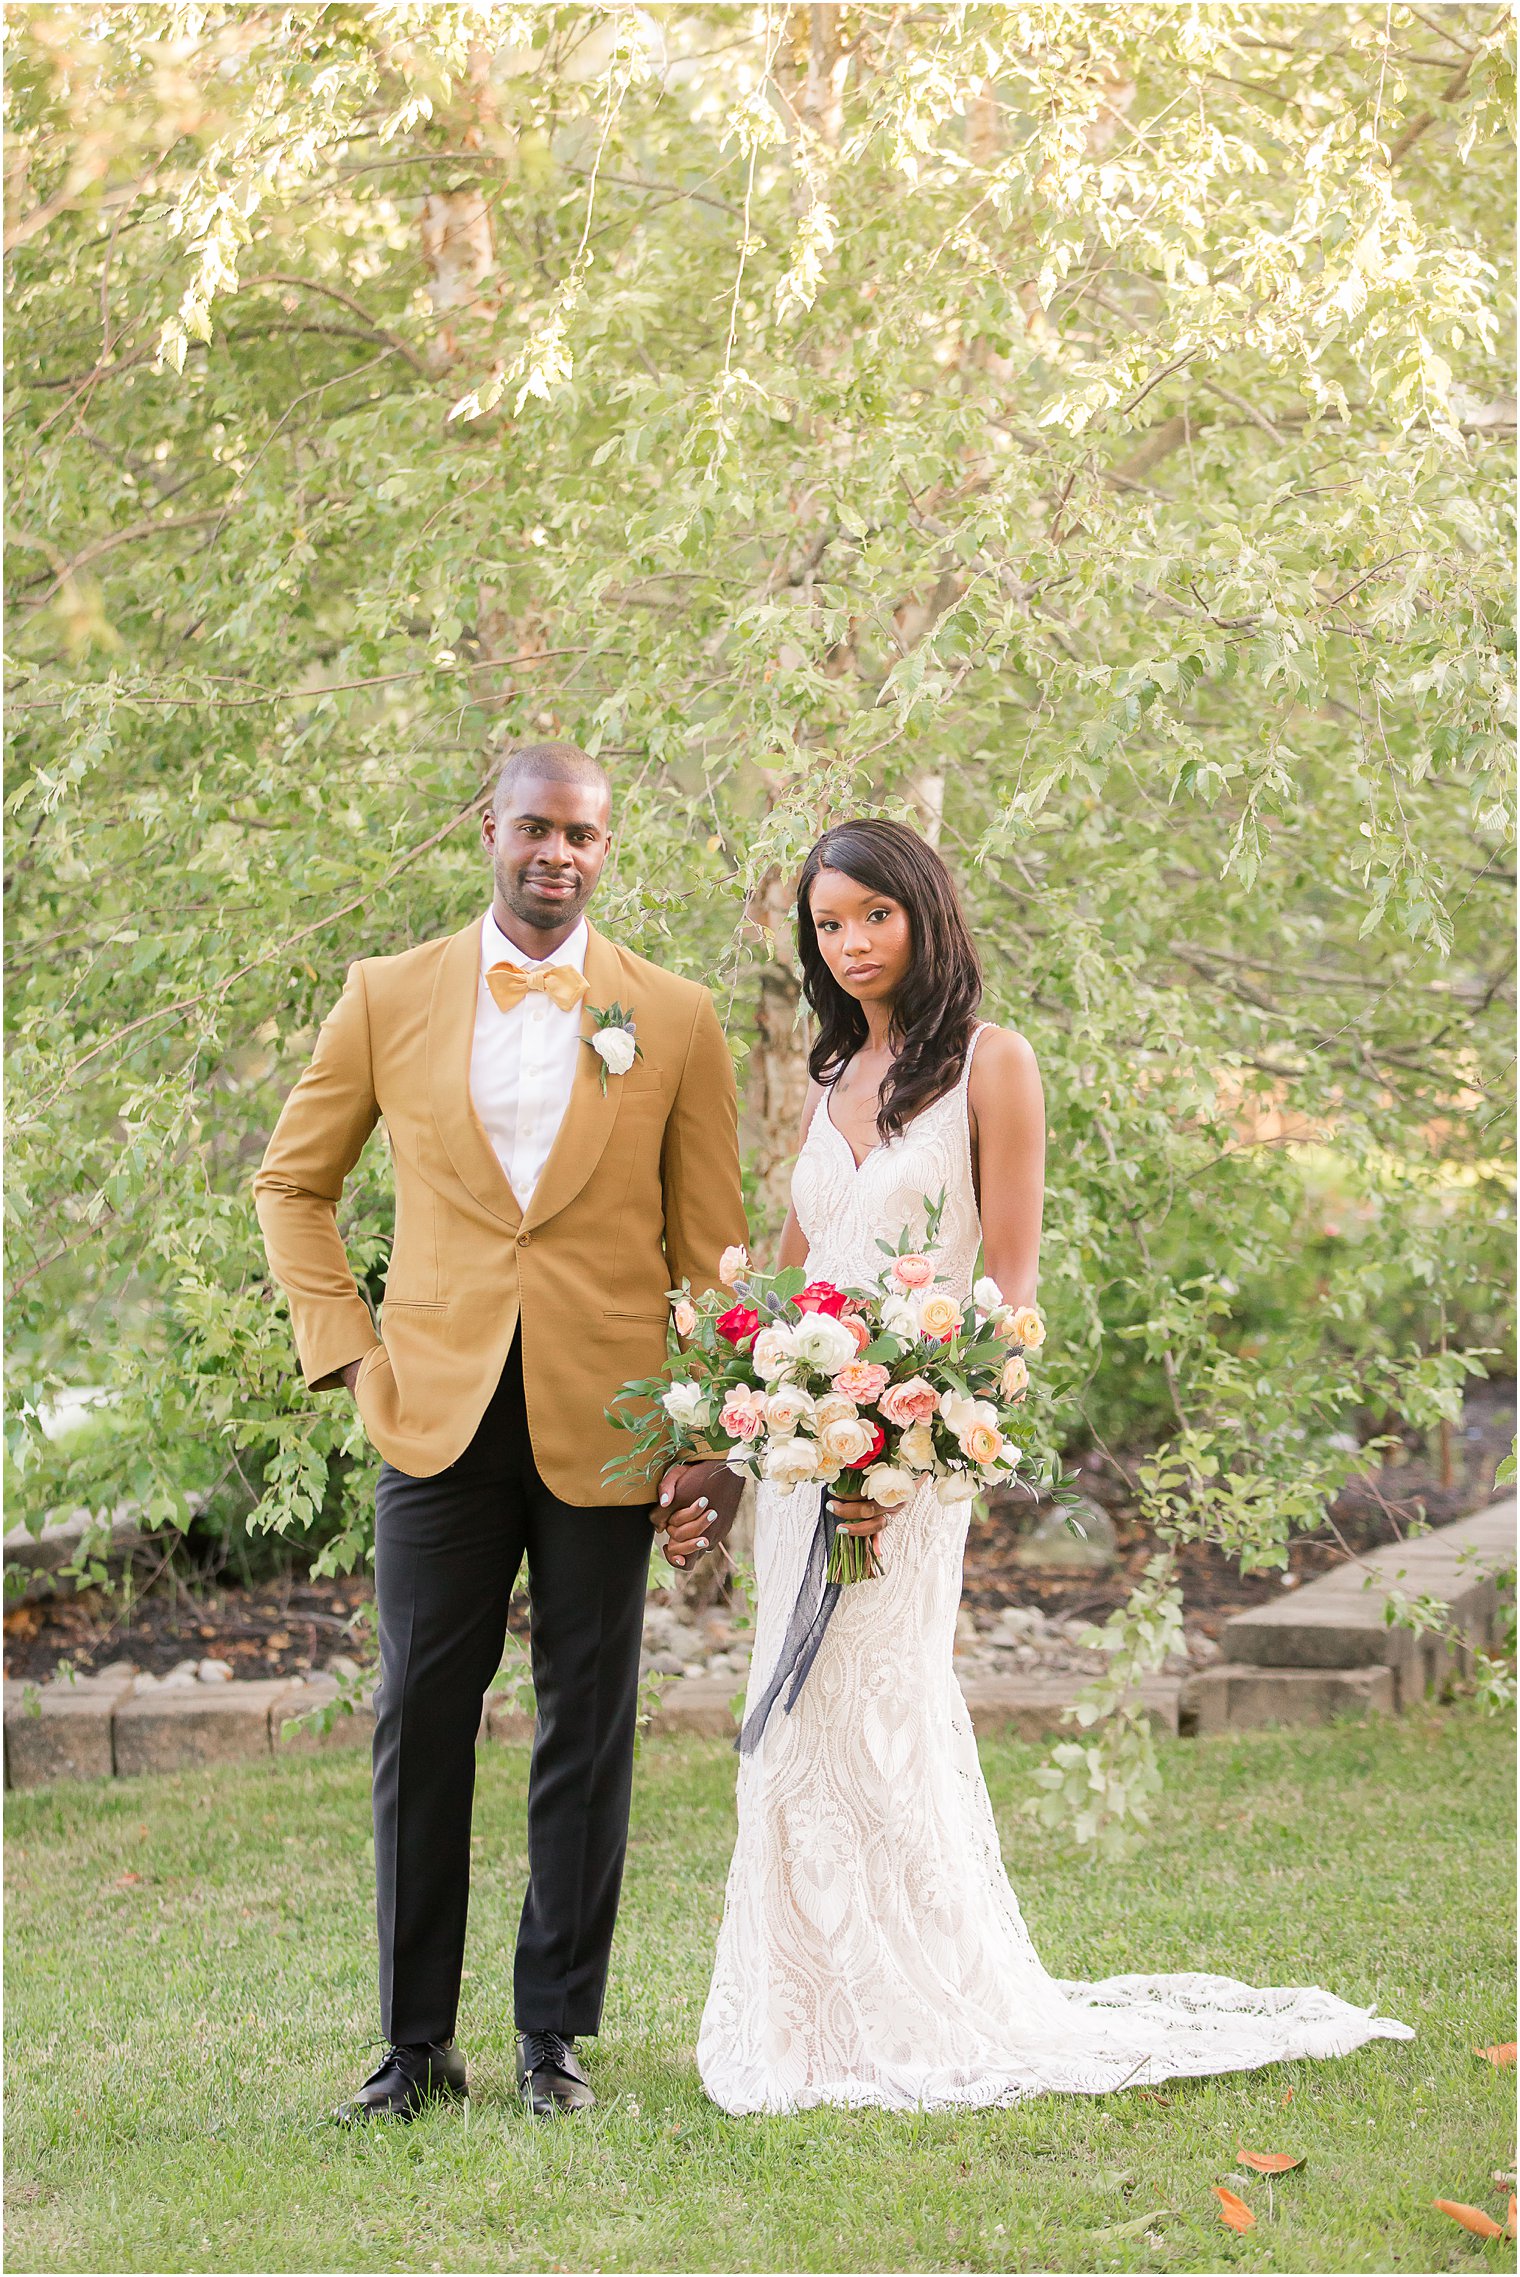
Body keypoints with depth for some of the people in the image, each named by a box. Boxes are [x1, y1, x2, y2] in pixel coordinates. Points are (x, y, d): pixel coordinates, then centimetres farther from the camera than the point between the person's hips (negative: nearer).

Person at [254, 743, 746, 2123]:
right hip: (442, 1421, 0)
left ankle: (556, 2034, 18)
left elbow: (709, 1247, 5)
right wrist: (346, 1349, 2)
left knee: (589, 1729, 6)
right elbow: (293, 1183, 14)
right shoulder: (389, 999, 5)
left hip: (607, 1425, 0)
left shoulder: (676, 1022, 4)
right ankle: (417, 2044, 13)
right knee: (420, 1724, 2)